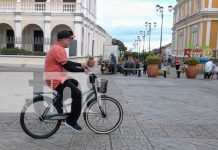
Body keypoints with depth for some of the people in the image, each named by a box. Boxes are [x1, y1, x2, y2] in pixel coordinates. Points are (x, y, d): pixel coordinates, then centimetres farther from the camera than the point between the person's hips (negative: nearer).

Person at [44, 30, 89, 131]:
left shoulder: (57, 47, 15)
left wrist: (80, 64, 17)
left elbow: (67, 62, 23)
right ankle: (71, 121, -10)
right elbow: (68, 67, -21)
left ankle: (60, 101, 29)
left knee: (74, 83, 30)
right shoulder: (59, 49, -19)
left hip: (56, 78, 11)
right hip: (56, 80, -11)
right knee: (77, 93, -18)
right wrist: (83, 70, -10)